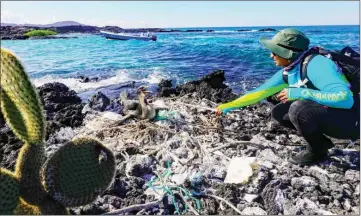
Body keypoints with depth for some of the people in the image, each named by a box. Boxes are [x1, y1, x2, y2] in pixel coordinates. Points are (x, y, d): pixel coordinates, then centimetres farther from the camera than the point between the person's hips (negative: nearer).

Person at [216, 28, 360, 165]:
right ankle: (321, 142, 9)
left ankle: (317, 151, -5)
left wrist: (300, 93, -36)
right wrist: (229, 106, 4)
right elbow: (260, 92, 3)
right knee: (278, 112, 1)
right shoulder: (287, 72, -3)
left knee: (298, 109, -30)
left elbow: (345, 98, -35)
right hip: (322, 112, 8)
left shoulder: (315, 65, -26)